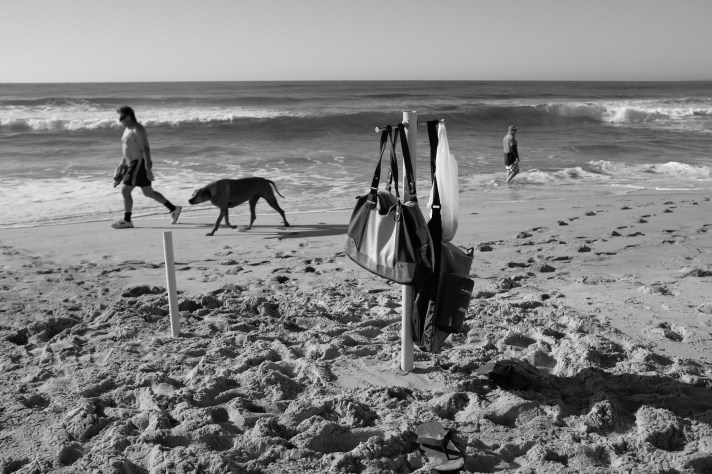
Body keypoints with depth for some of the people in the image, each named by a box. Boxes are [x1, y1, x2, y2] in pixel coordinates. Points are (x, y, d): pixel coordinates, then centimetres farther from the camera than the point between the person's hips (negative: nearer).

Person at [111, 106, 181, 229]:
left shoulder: (137, 130, -16)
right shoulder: (129, 129, 15)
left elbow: (146, 149, -21)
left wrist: (148, 169, -25)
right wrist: (122, 164, 23)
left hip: (139, 164, -10)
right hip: (134, 164, 10)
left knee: (125, 190, -9)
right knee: (148, 192, 14)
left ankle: (127, 221, -3)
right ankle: (174, 209, 19)